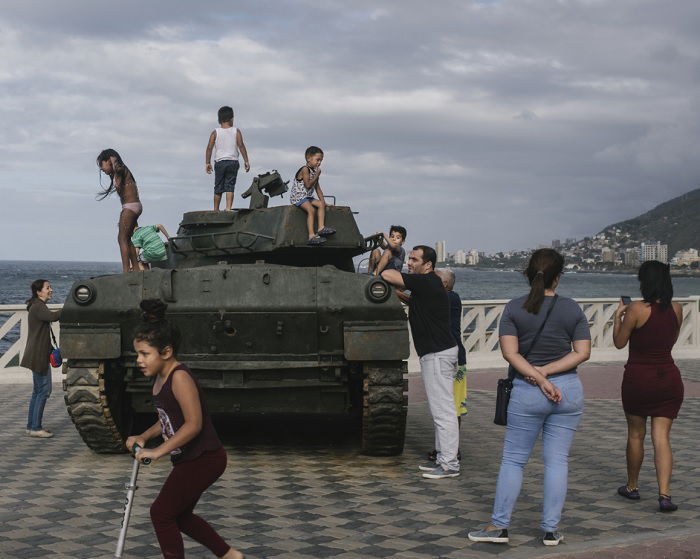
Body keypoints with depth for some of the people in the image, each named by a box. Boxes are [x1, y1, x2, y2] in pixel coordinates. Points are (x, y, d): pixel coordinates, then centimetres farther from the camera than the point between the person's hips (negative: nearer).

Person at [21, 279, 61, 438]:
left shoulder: (39, 306, 18)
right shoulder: (37, 307, -15)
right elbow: (53, 316, -37)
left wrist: (51, 349, 21)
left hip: (40, 355, 11)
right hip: (38, 355, -11)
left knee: (38, 391, 14)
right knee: (43, 390, -9)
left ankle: (32, 426, 20)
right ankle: (35, 428, -7)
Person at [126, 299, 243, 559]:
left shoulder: (180, 378, -22)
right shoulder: (160, 377, 6)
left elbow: (193, 424, -28)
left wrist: (159, 451, -25)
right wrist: (144, 436, 5)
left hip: (203, 459, -10)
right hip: (189, 460, 10)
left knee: (161, 513, -1)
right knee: (179, 515, 21)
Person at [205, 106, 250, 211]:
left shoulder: (215, 133, 4)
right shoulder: (236, 131, 3)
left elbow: (209, 148, -2)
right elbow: (241, 146, -5)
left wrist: (207, 163, 1)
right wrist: (246, 161, -3)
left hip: (220, 162, 1)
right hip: (233, 162, -1)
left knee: (218, 188, 9)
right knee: (230, 187, -2)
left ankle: (216, 210, 14)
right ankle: (228, 208, -16)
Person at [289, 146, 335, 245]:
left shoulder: (314, 171, 15)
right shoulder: (305, 170, -12)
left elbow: (317, 188, 16)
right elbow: (308, 185, -20)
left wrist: (323, 200, 9)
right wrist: (317, 175, -14)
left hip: (307, 197, 9)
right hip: (298, 196, -9)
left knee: (321, 205, -7)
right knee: (311, 209, -28)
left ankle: (321, 228, -14)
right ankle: (311, 236, -35)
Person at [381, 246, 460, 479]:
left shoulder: (426, 282, -16)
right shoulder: (427, 284, 14)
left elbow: (387, 275, -18)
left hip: (438, 354, -11)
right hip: (435, 353, 11)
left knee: (443, 411, -7)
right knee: (440, 410, 14)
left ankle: (450, 464, -4)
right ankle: (443, 458, 21)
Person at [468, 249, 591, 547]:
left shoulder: (514, 308, -4)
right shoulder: (572, 309, 0)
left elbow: (510, 352, -12)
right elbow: (583, 352, -3)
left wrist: (537, 377, -12)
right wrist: (546, 372, -9)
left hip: (527, 392, -2)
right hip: (568, 390, 2)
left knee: (513, 459, 7)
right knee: (557, 460, 6)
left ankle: (499, 526, 9)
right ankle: (550, 530, 10)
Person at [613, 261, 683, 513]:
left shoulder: (637, 309, -14)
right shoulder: (676, 310, 1)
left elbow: (619, 342, -5)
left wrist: (618, 316, 9)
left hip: (639, 378, -3)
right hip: (669, 376, 3)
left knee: (636, 434, 13)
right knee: (661, 437, 2)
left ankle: (632, 487, 28)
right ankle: (664, 494, -10)